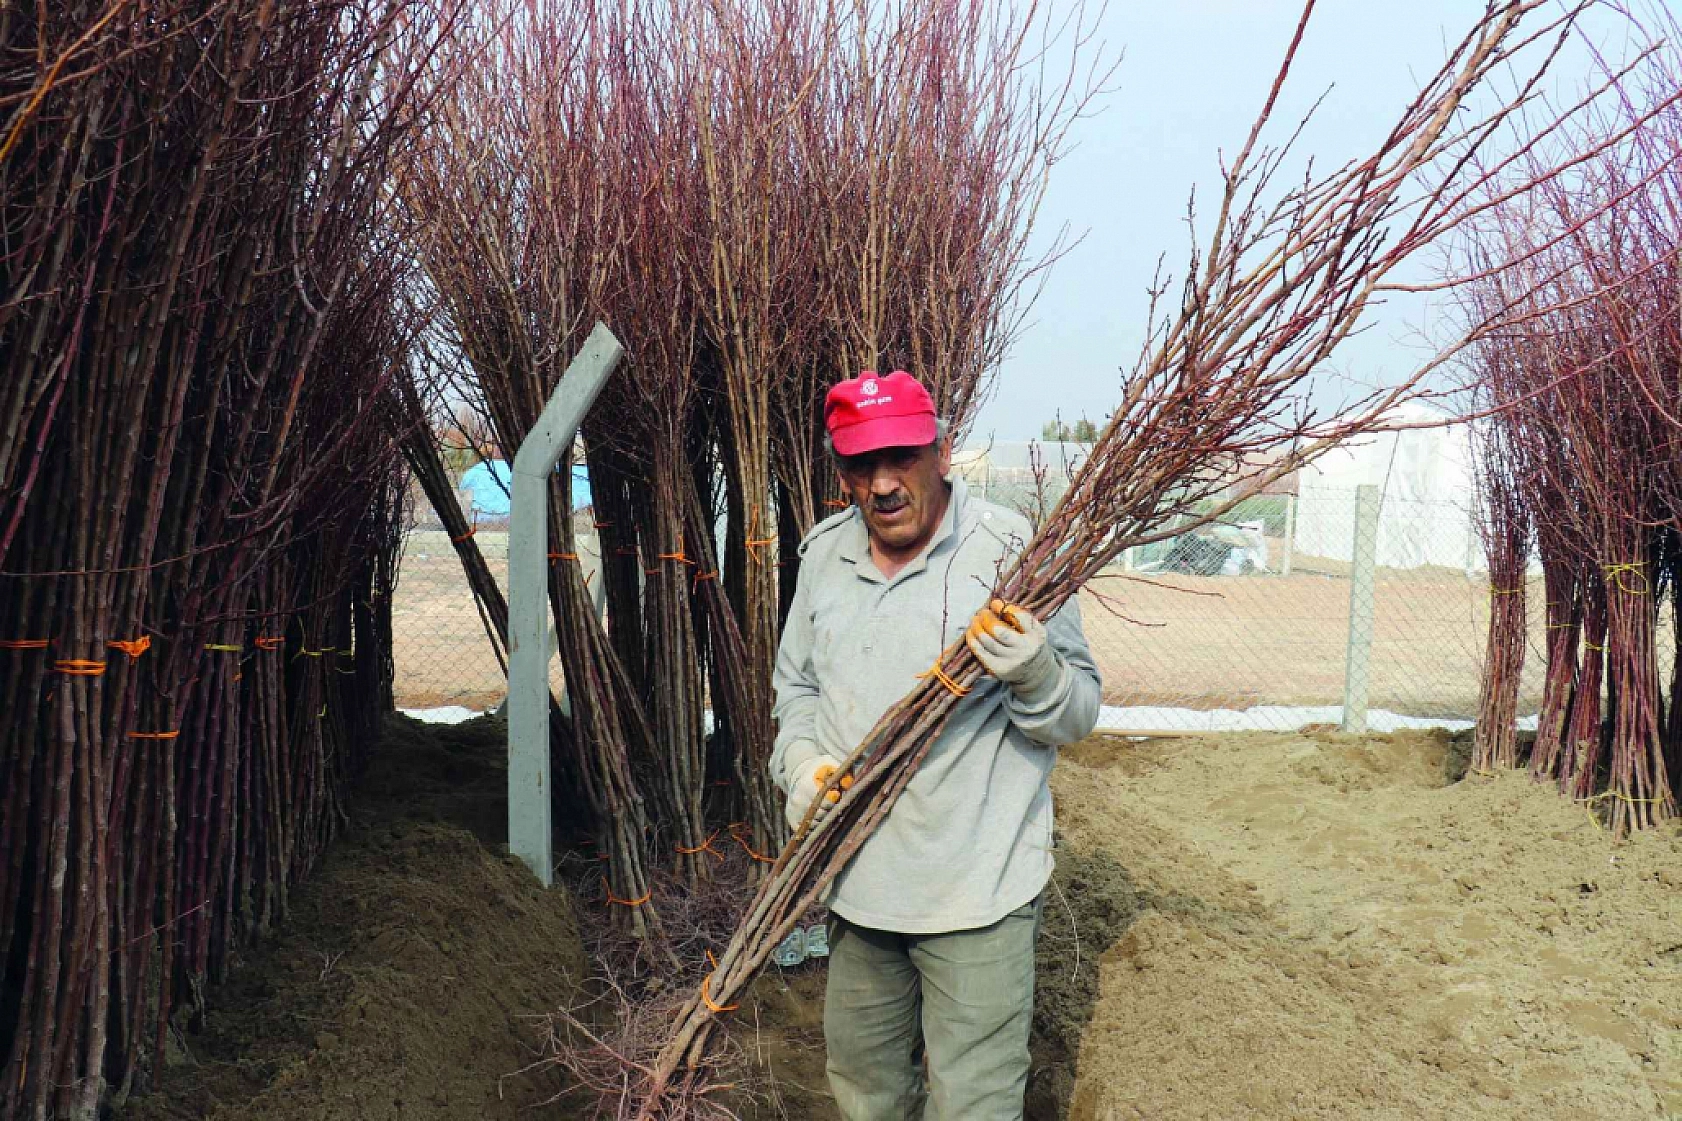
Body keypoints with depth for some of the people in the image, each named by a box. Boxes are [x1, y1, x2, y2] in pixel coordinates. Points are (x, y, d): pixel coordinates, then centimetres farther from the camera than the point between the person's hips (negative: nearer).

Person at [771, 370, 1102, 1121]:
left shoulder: (1011, 553, -14)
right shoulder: (825, 554, 2)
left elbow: (1078, 718, -11)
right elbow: (796, 682, 15)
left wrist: (1034, 674, -32)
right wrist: (801, 760, -4)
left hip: (975, 889, -5)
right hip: (855, 880, 6)